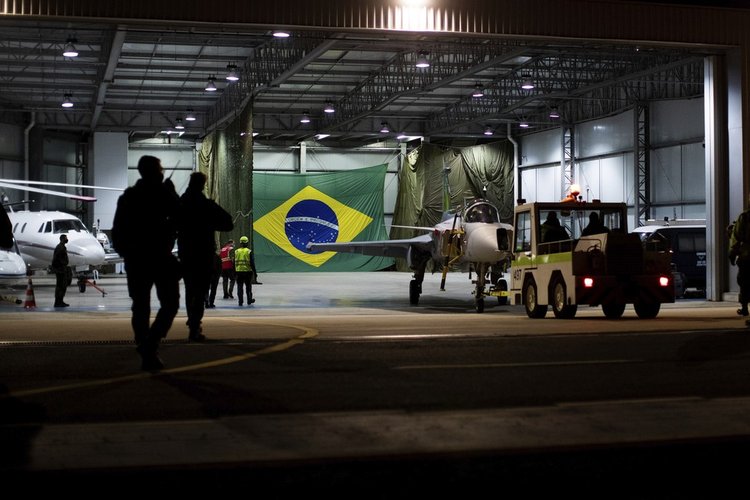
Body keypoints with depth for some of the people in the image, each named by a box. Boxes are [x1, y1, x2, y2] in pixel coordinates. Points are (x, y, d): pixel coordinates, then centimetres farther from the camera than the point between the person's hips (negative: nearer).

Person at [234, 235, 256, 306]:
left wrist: (234, 272, 12)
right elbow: (252, 263, -8)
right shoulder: (249, 251, -7)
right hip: (248, 271, -2)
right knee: (248, 286, 13)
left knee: (240, 287, 4)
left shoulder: (236, 252, 3)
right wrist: (254, 271, -1)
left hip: (239, 271, 2)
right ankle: (249, 300, 20)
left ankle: (240, 302, 1)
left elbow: (234, 263, 6)